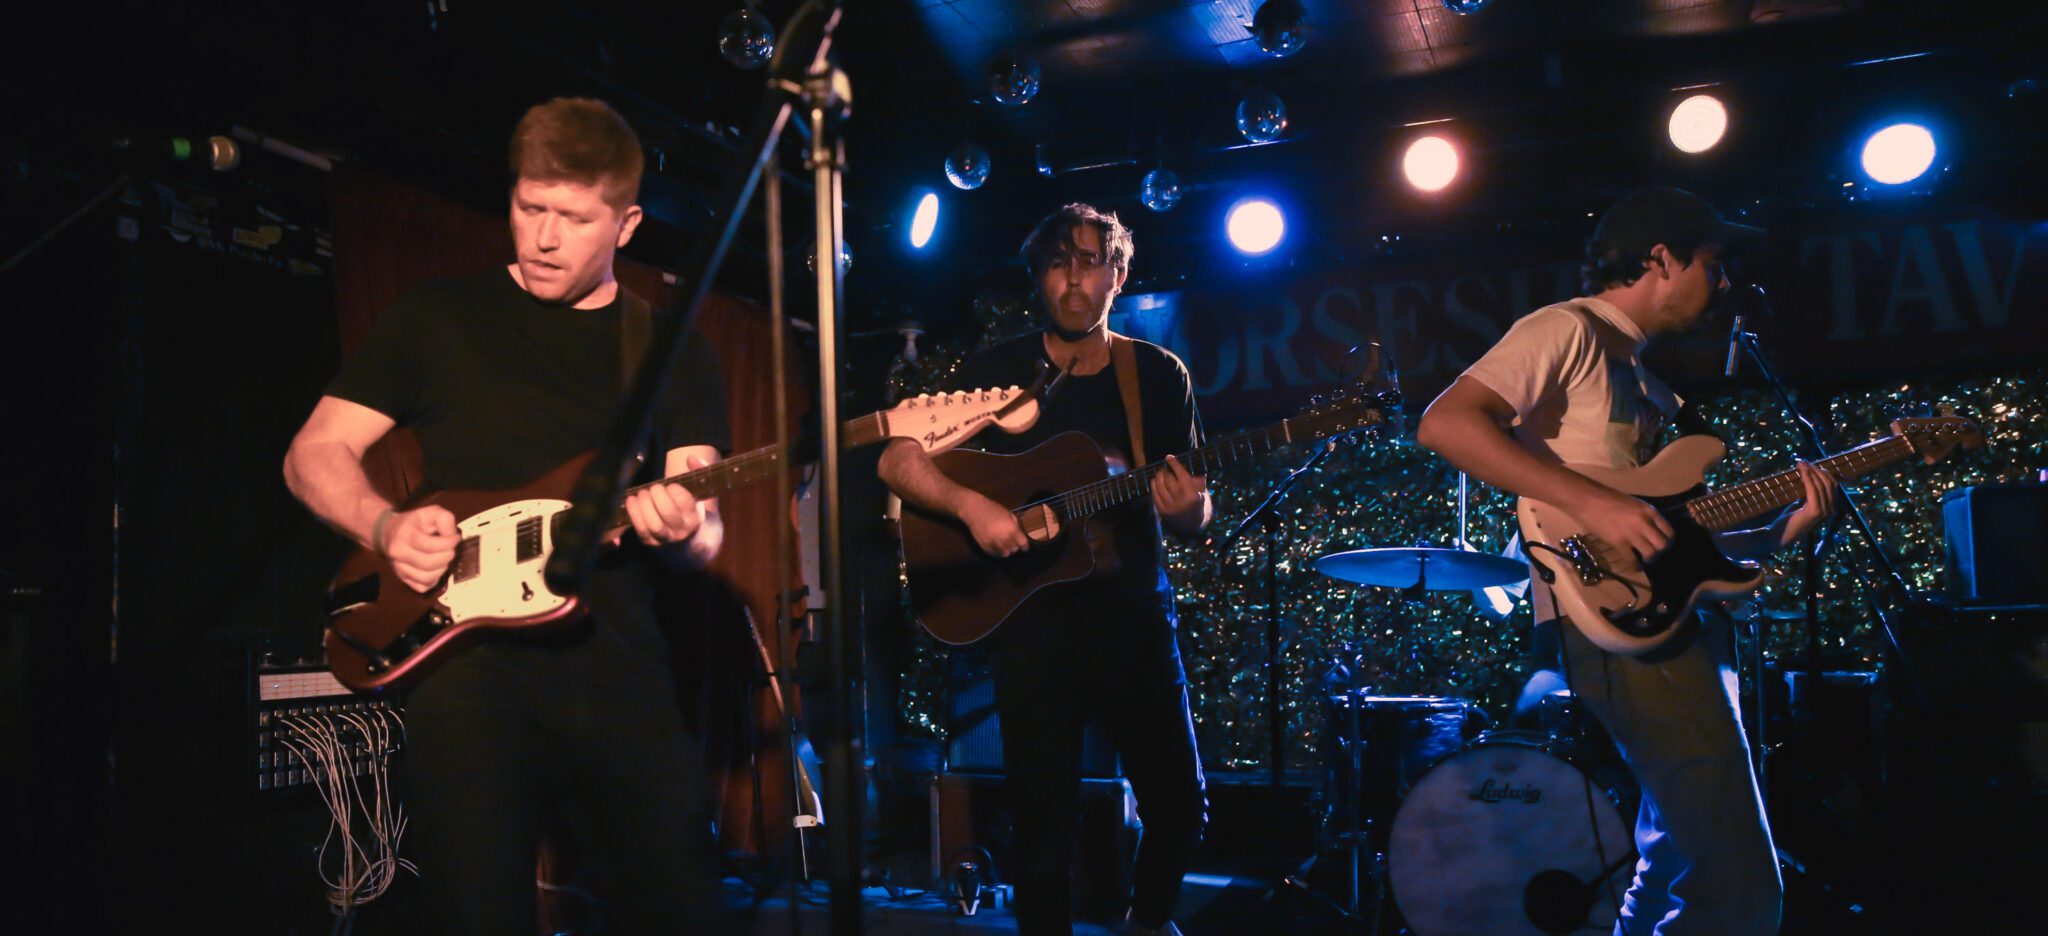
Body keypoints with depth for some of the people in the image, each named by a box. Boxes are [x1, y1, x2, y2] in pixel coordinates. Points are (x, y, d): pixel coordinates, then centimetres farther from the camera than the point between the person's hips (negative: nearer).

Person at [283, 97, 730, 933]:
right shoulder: (440, 317, 8)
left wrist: (681, 529, -19)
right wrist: (387, 526, -11)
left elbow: (703, 534, 5)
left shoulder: (672, 349, 10)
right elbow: (314, 454, 9)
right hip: (472, 655, -1)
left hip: (621, 669, 2)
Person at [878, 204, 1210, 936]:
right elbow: (897, 461, -5)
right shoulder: (997, 371, 1)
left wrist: (1186, 507, -17)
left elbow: (1195, 512, 7)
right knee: (1045, 821, 1)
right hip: (1031, 619, -1)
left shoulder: (1160, 376, 4)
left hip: (1133, 615, 2)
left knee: (1180, 805, 7)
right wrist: (971, 506, -21)